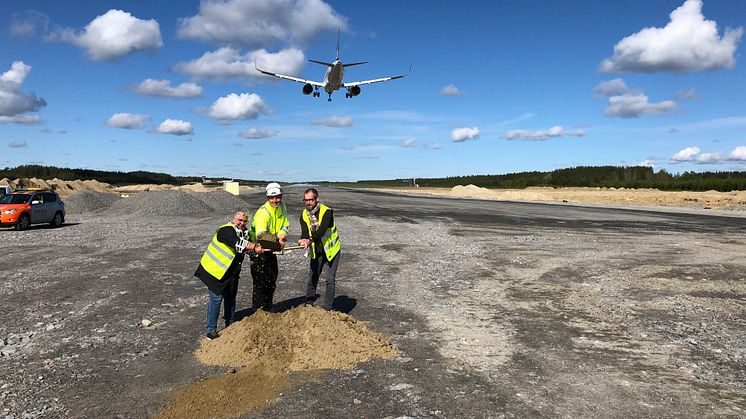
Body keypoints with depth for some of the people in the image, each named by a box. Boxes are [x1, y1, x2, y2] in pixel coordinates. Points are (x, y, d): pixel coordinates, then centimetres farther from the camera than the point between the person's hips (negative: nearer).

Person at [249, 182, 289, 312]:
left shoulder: (282, 207, -3)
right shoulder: (262, 213, -29)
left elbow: (285, 226, 3)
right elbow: (260, 236, -41)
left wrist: (282, 236, -19)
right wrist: (276, 242, -56)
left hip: (271, 249, 8)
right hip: (258, 248, -8)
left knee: (272, 278, 18)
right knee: (261, 280, -10)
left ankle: (268, 309, 34)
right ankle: (257, 311, 2)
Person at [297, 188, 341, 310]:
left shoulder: (327, 212, -22)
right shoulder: (304, 215, -5)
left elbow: (322, 231, -35)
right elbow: (304, 232, -17)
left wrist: (310, 240, -50)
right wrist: (303, 241, -40)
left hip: (331, 250, -5)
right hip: (316, 251, 5)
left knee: (330, 280, -4)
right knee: (312, 278, 11)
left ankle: (327, 308, 6)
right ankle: (308, 305, 25)